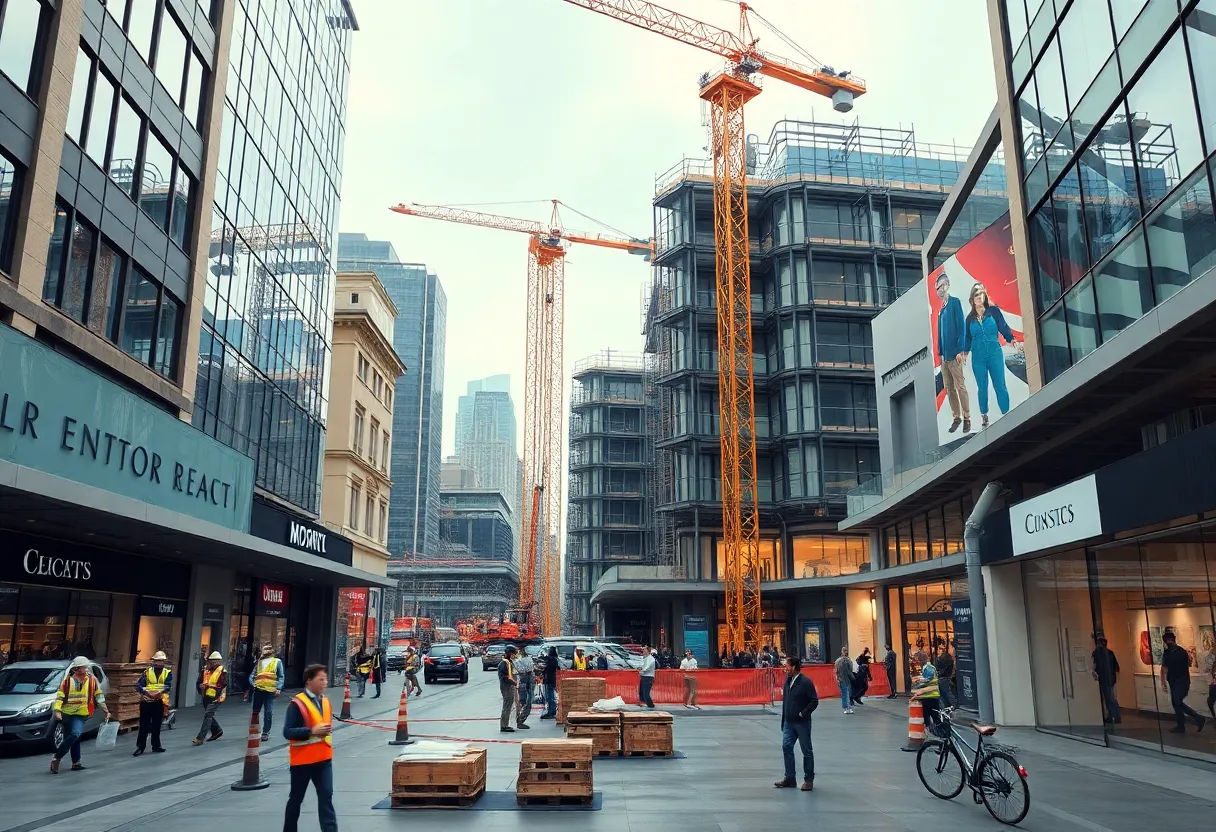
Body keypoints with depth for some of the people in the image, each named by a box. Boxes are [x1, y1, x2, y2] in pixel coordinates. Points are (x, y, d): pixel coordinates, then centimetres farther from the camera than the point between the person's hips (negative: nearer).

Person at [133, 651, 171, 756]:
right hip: (146, 702, -1)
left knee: (157, 725, 10)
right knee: (144, 725, 1)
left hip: (159, 702, 1)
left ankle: (156, 745, 21)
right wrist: (146, 692, -24)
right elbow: (138, 685, -6)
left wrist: (158, 693, -30)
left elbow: (167, 686, -10)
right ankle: (140, 746, 9)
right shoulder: (147, 672, 4)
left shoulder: (168, 673, 3)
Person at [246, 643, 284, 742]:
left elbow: (281, 677, 3)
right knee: (255, 711, 10)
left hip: (270, 691, -4)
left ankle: (265, 733, 7)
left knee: (268, 713, -2)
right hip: (258, 690, 4)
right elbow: (252, 675, 14)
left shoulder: (277, 662, 7)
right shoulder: (259, 662, 18)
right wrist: (252, 684, -6)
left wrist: (278, 688, -9)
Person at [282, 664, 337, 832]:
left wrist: (327, 730, 6)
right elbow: (287, 732, -18)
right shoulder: (297, 703, -14)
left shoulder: (326, 701, 8)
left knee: (326, 796, -4)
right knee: (296, 799, 12)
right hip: (302, 760, -5)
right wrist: (312, 731, -26)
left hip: (324, 759, 5)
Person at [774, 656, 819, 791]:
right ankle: (789, 778, 16)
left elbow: (814, 701, -15)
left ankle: (809, 780, 17)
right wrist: (784, 717, 9)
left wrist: (803, 713, -17)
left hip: (802, 722, -7)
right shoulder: (787, 680, 5)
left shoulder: (806, 682, -16)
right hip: (789, 722, 7)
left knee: (807, 751, 6)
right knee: (786, 747, 6)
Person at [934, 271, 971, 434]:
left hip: (954, 354, -8)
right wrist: (939, 353, 12)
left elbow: (961, 326, -11)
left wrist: (961, 350, -16)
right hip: (944, 355, 8)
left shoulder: (955, 302, -4)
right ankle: (956, 417, 16)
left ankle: (967, 418, 2)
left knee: (960, 387, -4)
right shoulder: (940, 308, 16)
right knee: (948, 388, 9)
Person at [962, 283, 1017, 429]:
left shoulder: (994, 310, 0)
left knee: (1000, 386, -3)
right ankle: (984, 416, 15)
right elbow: (968, 337, 12)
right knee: (982, 388, 7)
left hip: (995, 354, -2)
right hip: (978, 358, 2)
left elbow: (1004, 327, -2)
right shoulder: (970, 317, 6)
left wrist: (1011, 339, -14)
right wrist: (965, 352, 8)